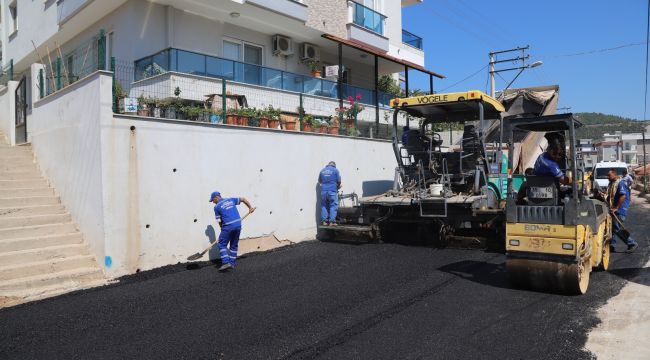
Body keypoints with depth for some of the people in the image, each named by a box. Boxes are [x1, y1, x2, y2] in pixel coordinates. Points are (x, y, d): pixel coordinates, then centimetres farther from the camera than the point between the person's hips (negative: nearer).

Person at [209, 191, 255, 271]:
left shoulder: (217, 207, 2)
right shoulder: (231, 200, 15)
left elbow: (219, 221, 4)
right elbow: (243, 199, 19)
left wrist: (222, 229, 16)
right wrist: (250, 207, 25)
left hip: (228, 226, -5)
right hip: (238, 225, 6)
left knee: (222, 245, 5)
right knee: (234, 245, 16)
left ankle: (226, 262, -7)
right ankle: (232, 263, 18)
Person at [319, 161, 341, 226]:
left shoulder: (322, 170, 13)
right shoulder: (335, 170, 1)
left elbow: (319, 181, 20)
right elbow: (339, 181, 0)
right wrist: (338, 186, 18)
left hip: (323, 191, 4)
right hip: (332, 190, -4)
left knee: (324, 206, 10)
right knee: (333, 206, 1)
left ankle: (324, 221, 8)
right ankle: (332, 221, -3)